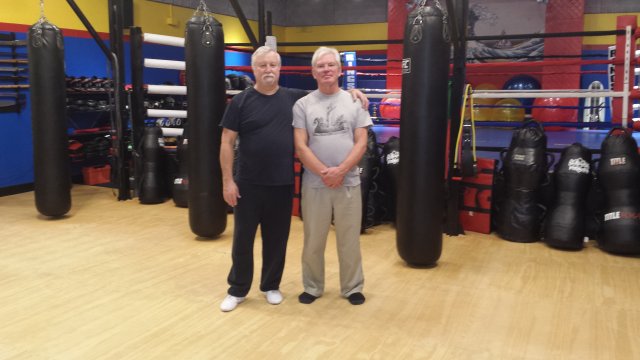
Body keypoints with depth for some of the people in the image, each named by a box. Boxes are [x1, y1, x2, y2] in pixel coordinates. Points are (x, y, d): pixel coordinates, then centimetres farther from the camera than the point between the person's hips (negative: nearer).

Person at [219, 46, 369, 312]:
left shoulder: (294, 97, 4)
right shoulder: (241, 101, -4)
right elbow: (226, 143, -3)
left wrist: (349, 92, 0)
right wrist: (228, 180, -8)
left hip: (283, 184, 2)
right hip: (248, 184, -2)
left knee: (276, 239, 12)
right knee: (243, 238, 8)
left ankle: (271, 286, 30)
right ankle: (237, 290, 24)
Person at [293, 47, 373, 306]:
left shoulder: (354, 102, 3)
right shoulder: (303, 105, 1)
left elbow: (361, 143, -2)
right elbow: (300, 146, -4)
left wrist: (340, 171, -14)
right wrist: (323, 172, -14)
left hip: (348, 183, 0)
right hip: (314, 184, 0)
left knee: (349, 241, 10)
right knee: (313, 241, 10)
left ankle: (352, 288, 25)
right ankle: (312, 287, 27)